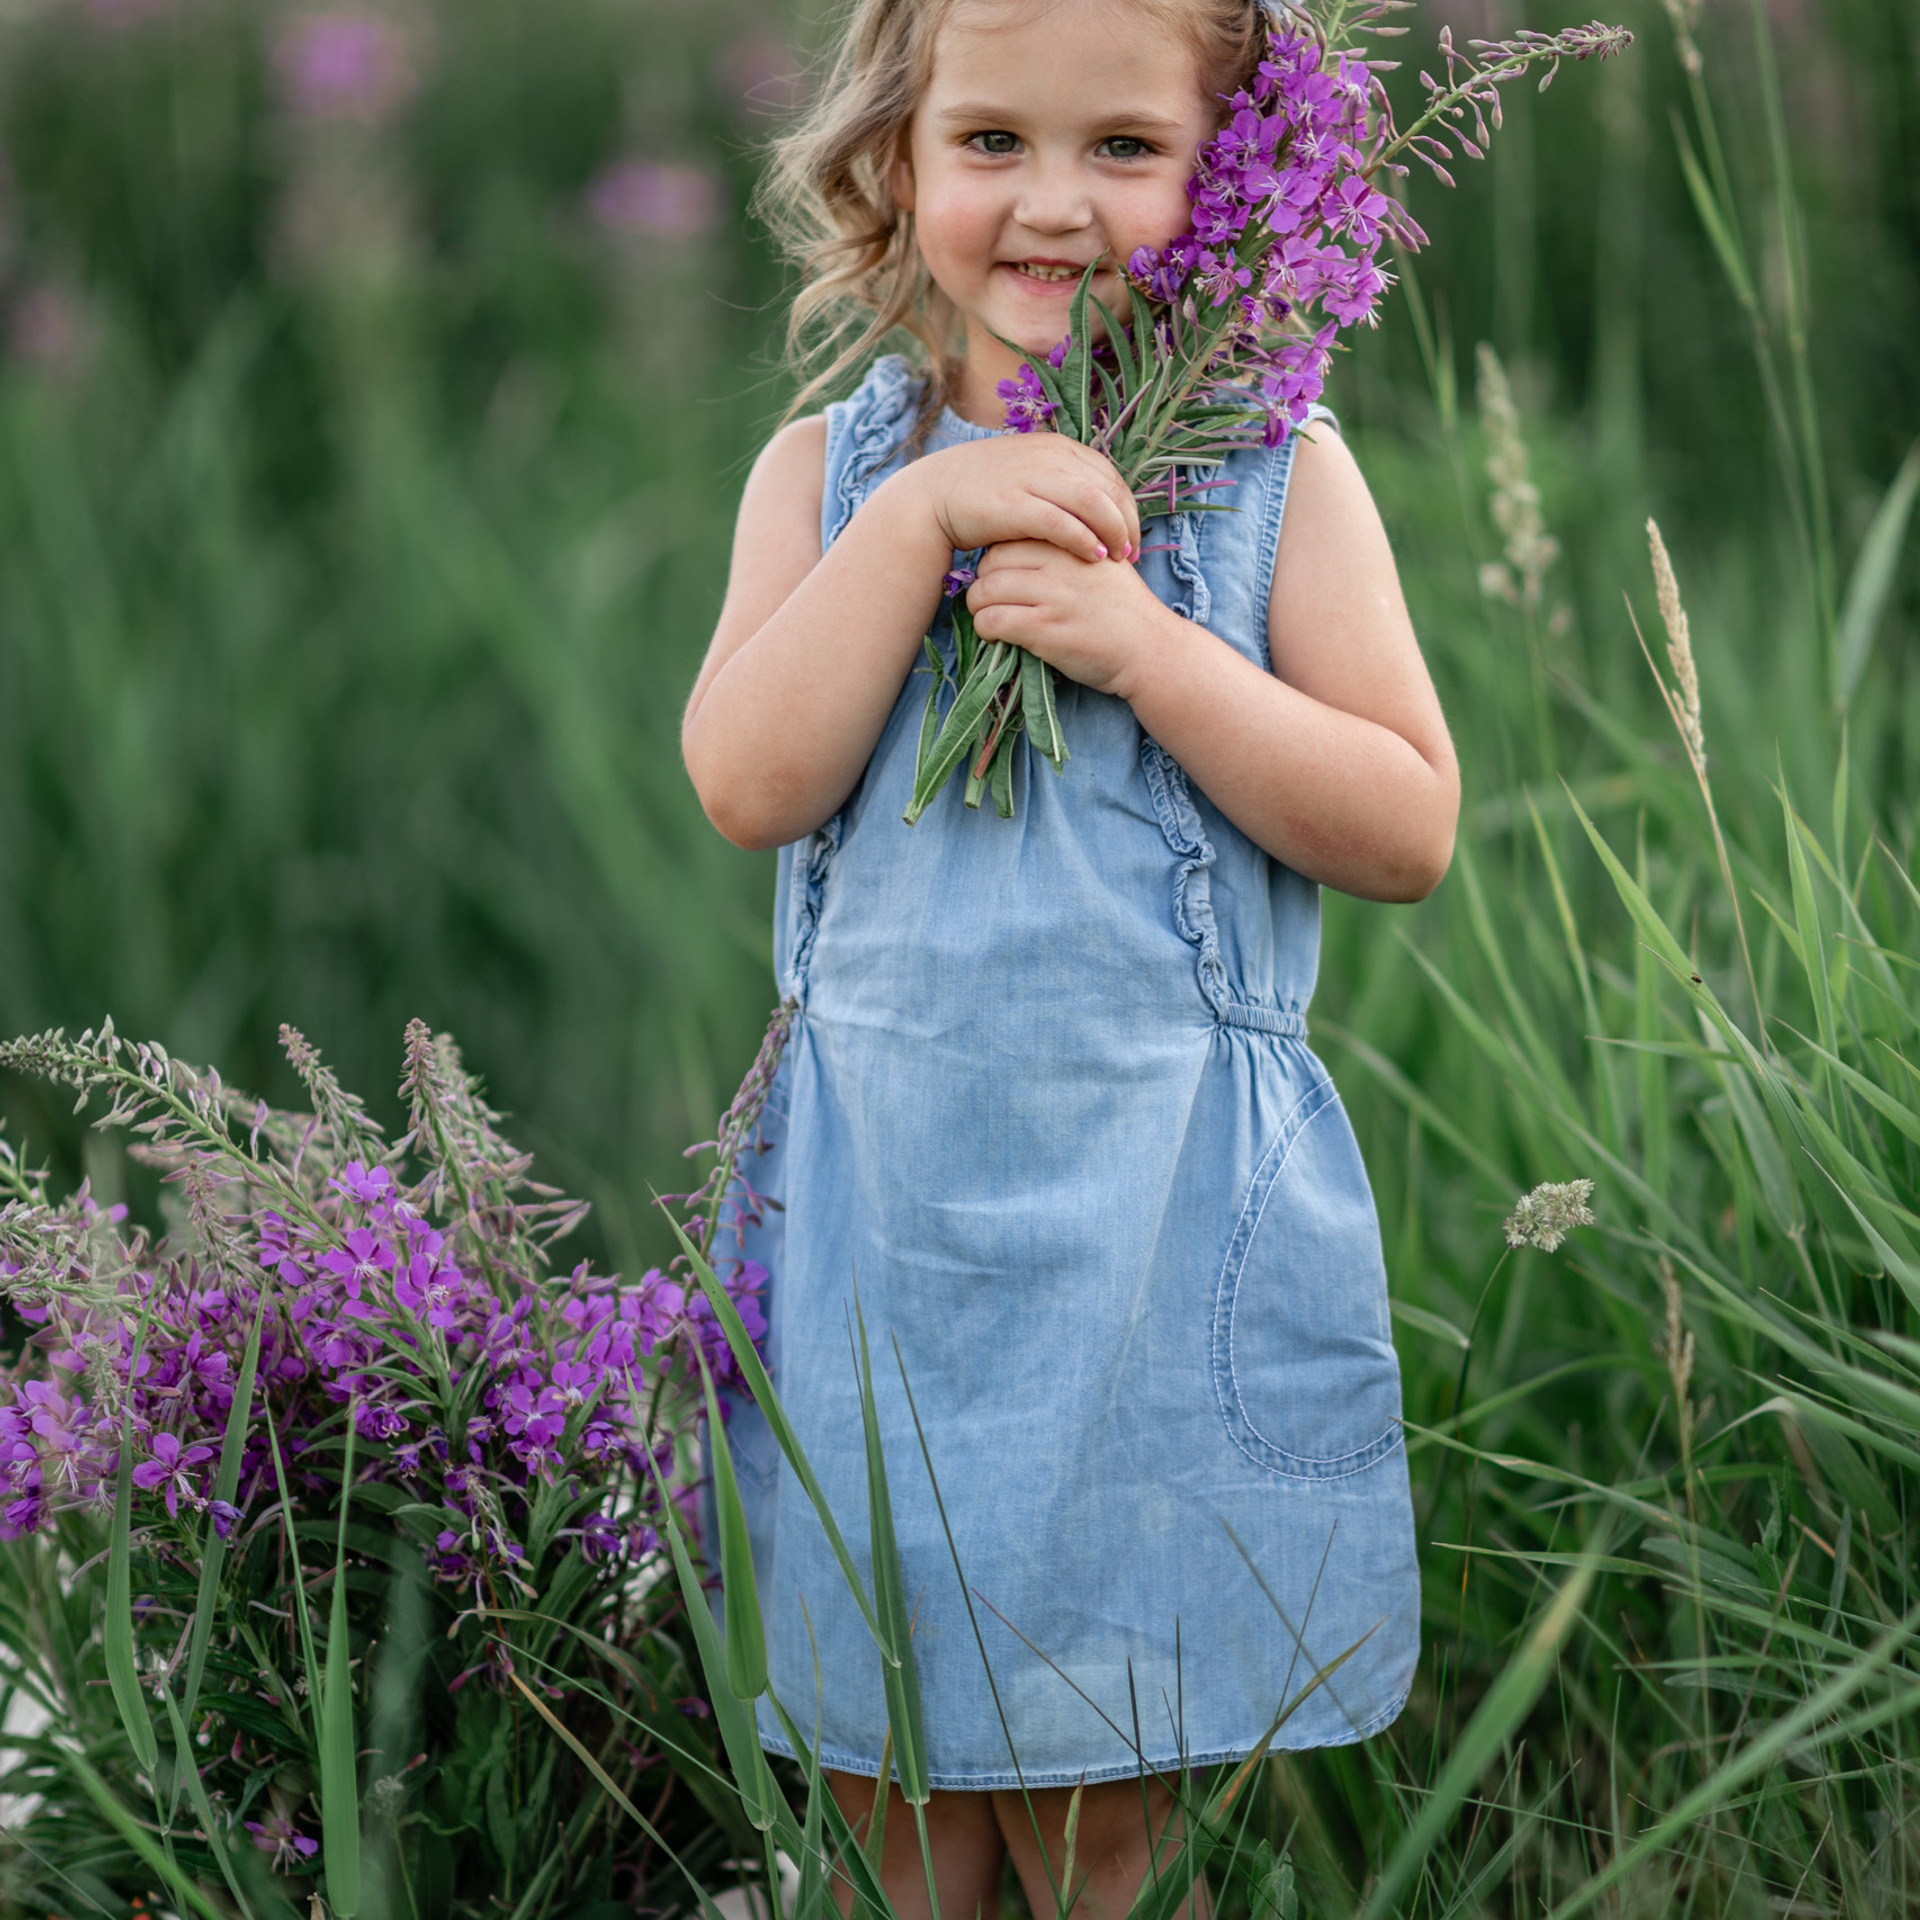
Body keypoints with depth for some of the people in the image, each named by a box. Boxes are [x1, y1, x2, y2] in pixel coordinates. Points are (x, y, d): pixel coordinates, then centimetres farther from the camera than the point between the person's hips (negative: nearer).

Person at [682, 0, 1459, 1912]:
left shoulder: (1279, 478, 0)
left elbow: (1407, 827, -6)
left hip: (1170, 1223, -1)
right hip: (883, 1219, 2)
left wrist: (1141, 645, -16)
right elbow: (749, 783, -8)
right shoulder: (830, 467, 5)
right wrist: (920, 520, -16)